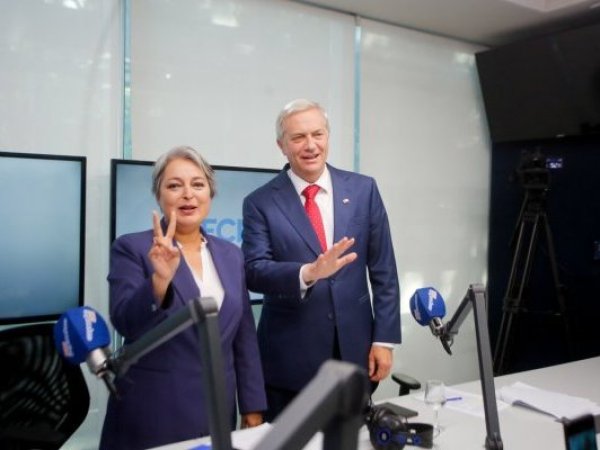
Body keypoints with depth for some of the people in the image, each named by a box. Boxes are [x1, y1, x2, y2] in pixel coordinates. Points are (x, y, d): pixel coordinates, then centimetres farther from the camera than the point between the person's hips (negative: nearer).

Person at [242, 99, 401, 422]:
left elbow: (383, 271, 3)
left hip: (355, 350, 2)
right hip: (290, 358, -2)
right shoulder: (260, 202, -3)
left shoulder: (363, 189, 2)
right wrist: (308, 273, -30)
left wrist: (384, 339, -1)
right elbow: (254, 272, -12)